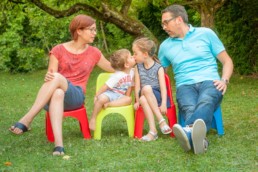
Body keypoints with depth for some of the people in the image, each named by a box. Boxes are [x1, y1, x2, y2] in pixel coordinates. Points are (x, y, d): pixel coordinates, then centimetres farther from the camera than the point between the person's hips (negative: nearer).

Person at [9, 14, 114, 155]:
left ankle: (26, 121, -42)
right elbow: (51, 75, -1)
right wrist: (47, 78, -24)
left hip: (76, 96, 0)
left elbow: (113, 69, 28)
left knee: (57, 77, -36)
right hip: (54, 95, 0)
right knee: (58, 93, -42)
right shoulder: (58, 51, 7)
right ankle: (58, 144, -58)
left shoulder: (93, 53, 13)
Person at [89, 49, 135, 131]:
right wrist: (96, 96, -18)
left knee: (129, 99, -26)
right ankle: (93, 119, -20)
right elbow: (105, 86, -20)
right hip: (109, 93, -5)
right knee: (101, 99, -36)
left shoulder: (132, 72, -4)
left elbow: (130, 86, 7)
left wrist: (126, 98, 2)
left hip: (120, 96, 5)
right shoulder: (117, 76, -22)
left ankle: (109, 104, -26)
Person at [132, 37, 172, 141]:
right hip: (145, 97, 3)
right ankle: (152, 131, -37)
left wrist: (163, 104, -22)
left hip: (158, 96, -3)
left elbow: (163, 87, -12)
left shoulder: (158, 68, -5)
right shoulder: (138, 67, 7)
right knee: (143, 99, -34)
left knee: (146, 88, -35)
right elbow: (137, 85, 2)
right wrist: (137, 101, -8)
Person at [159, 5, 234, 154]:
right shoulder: (165, 46, 20)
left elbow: (227, 61, 13)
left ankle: (189, 131, -73)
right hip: (185, 85, 1)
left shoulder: (206, 33, 12)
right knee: (190, 108, -37)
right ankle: (199, 139, -70)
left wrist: (224, 80, -7)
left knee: (205, 103, -40)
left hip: (210, 82, -1)